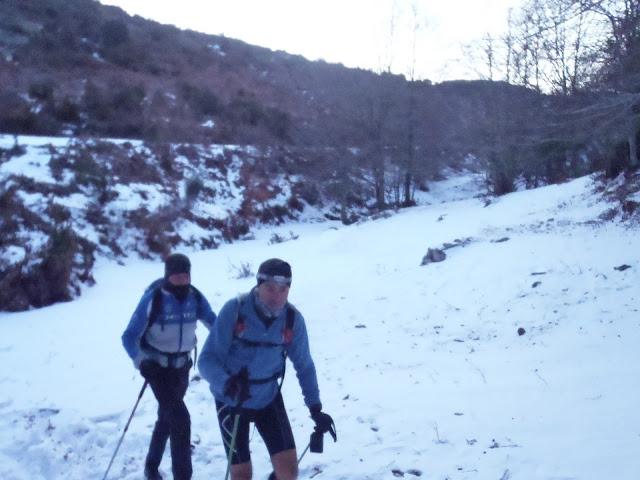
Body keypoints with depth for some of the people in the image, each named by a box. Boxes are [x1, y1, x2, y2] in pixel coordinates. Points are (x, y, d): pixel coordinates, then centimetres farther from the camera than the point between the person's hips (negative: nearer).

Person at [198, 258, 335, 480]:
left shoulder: (293, 318, -13)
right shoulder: (235, 309, -23)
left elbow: (304, 366, 1)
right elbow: (207, 360, -23)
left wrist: (315, 408, -4)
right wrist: (227, 383, -42)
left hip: (269, 398, 2)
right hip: (231, 401, -2)